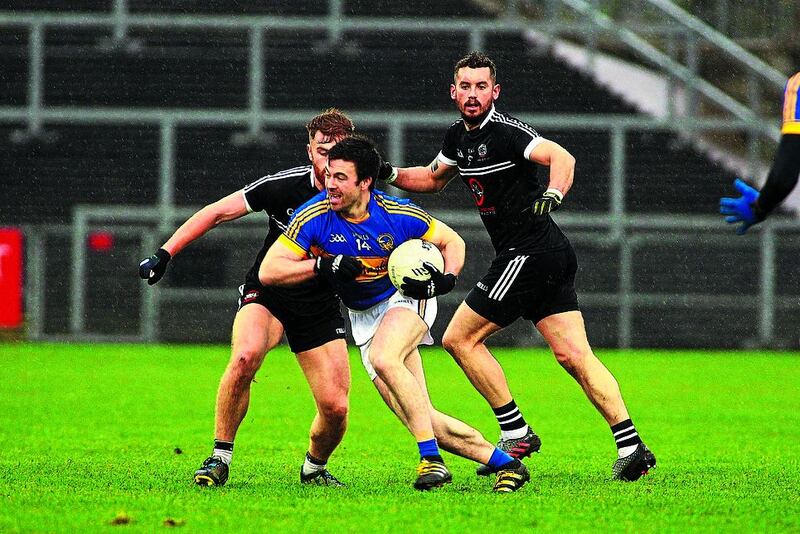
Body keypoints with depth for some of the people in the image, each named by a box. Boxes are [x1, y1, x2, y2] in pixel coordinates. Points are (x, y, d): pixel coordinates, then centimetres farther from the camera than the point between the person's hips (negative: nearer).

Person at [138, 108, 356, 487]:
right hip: (267, 295, -2)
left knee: (335, 408, -10)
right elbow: (218, 212, -8)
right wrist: (164, 254, -12)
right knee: (246, 355, -34)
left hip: (320, 310, 2)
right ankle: (220, 457, -19)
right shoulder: (285, 185, -16)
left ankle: (315, 467, 24)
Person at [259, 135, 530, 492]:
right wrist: (324, 265, -30)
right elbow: (268, 271, -18)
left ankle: (432, 459, -31)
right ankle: (503, 462, 5)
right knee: (420, 418, -7)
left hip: (406, 297, -3)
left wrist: (446, 279, -21)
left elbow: (452, 241, -1)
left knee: (384, 359, -36)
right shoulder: (313, 217, -17)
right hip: (364, 318, 3)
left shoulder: (399, 215, -18)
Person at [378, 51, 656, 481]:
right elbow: (433, 178, 31)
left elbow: (562, 158, -29)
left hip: (529, 252, -9)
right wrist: (390, 175, 15)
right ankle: (631, 447, -3)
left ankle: (516, 434, 2)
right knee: (574, 355, 3)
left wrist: (551, 195, -47)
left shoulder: (505, 131, -14)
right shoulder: (459, 136, 14)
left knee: (460, 337, -2)